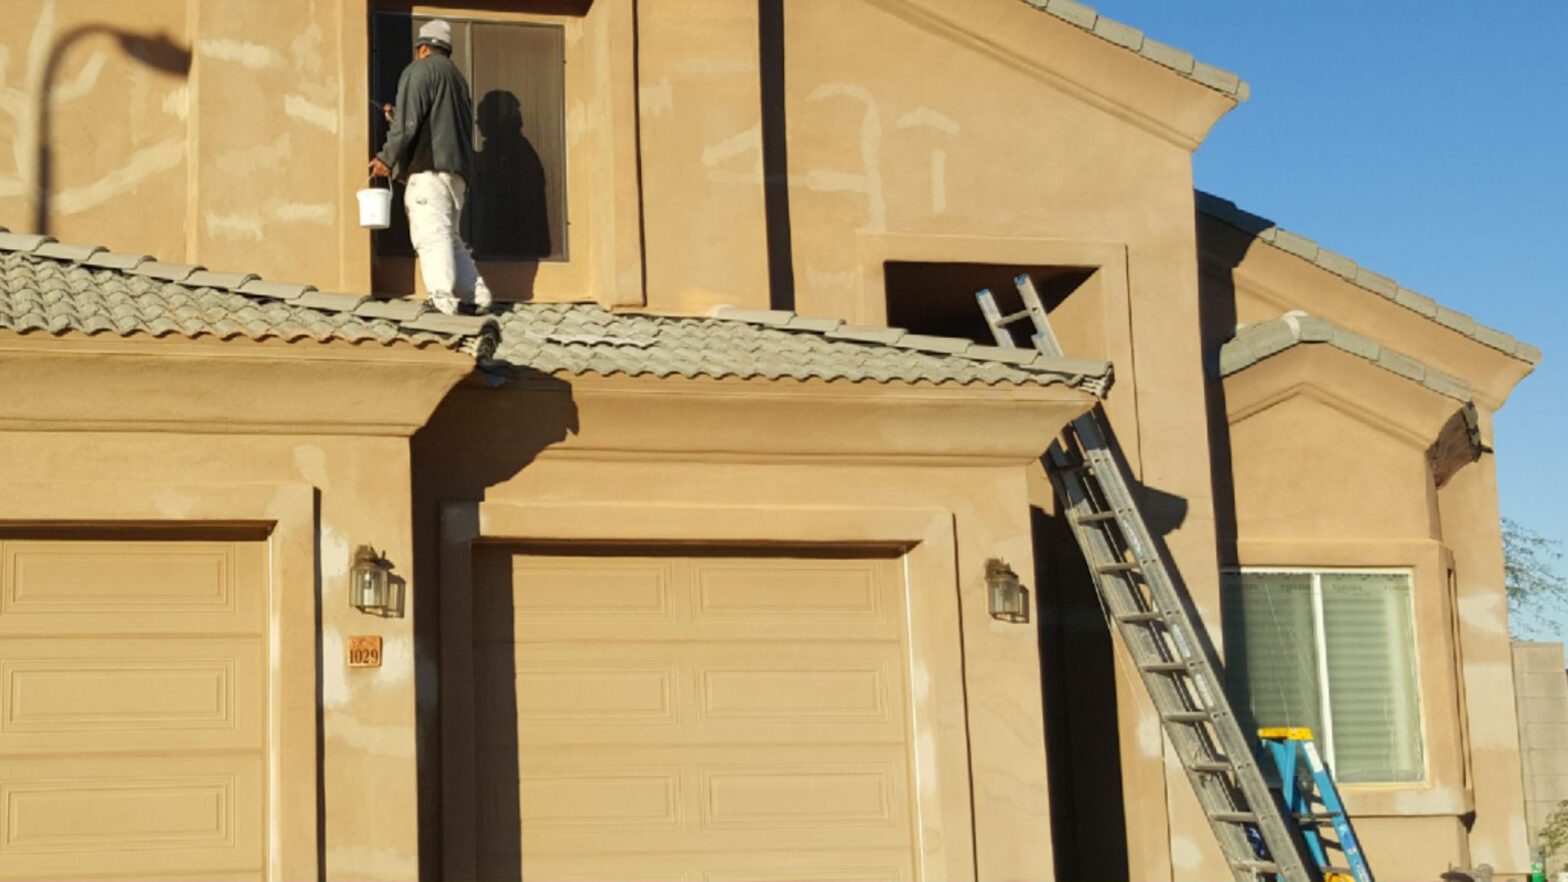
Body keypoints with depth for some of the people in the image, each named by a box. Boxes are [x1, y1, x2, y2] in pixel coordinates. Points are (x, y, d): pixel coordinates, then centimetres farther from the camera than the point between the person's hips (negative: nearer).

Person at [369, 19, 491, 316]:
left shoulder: (420, 71, 2)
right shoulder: (458, 78, 27)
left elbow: (408, 121, -10)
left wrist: (387, 158, -8)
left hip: (428, 168, -9)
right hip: (458, 171, 9)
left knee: (431, 235, -14)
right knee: (449, 238, 13)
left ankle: (442, 301, -24)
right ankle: (477, 297, 4)